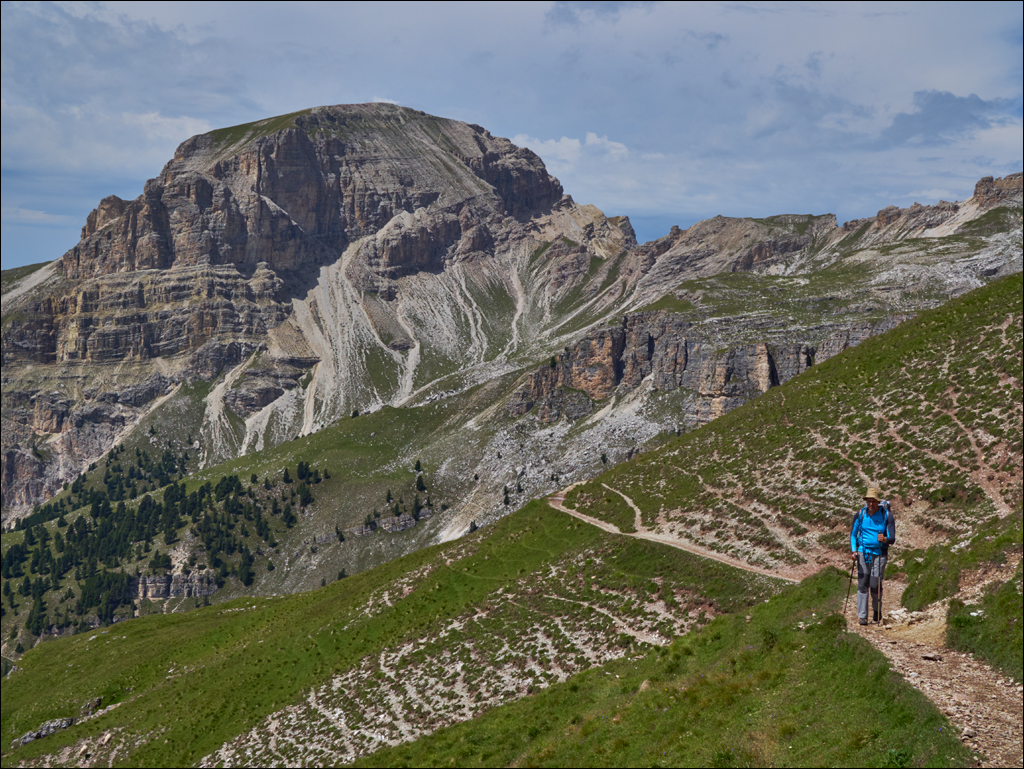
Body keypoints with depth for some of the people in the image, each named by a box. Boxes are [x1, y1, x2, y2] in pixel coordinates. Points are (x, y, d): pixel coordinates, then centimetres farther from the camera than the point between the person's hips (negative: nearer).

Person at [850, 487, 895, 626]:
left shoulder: (887, 515, -6)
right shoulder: (860, 514, -1)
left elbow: (892, 538, -7)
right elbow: (853, 534, 8)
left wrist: (885, 539, -30)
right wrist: (853, 550, -7)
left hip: (879, 554, -2)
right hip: (863, 553, 2)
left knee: (875, 585, -6)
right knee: (862, 584, -5)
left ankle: (877, 610, 20)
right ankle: (862, 616, -2)